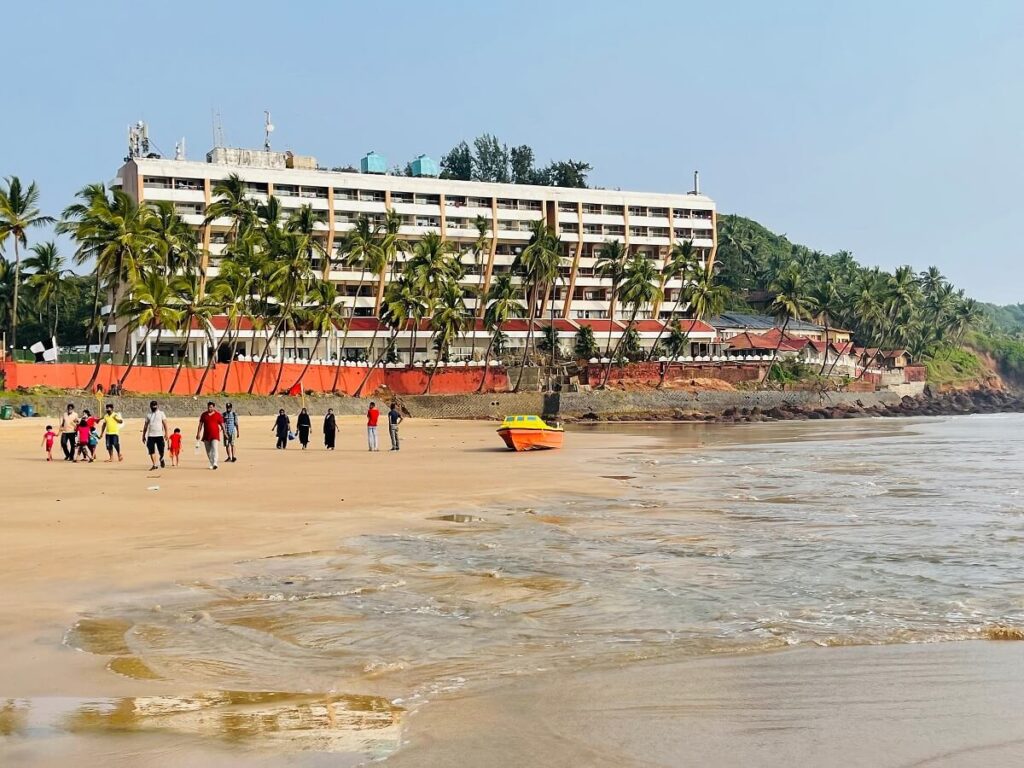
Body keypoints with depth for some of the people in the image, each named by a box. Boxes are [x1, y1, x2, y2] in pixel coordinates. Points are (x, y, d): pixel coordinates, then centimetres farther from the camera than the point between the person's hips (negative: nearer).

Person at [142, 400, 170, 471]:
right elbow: (145, 426, 16)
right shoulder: (148, 415, 14)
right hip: (150, 435, 2)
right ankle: (154, 465, 0)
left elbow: (165, 424, 1)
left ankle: (161, 459, 29)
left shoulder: (161, 413, 6)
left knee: (161, 450, -2)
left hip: (159, 435, -2)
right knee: (151, 451, -6)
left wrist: (166, 433, -9)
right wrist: (143, 435, 12)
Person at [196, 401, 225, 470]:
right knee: (208, 451, 8)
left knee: (214, 448, -19)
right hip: (206, 435, 4)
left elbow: (222, 424, 2)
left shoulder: (218, 415, 0)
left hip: (215, 435, -4)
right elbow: (200, 425, 9)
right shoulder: (203, 414, 8)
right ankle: (211, 464, 22)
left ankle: (215, 463, -28)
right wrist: (198, 433, 2)